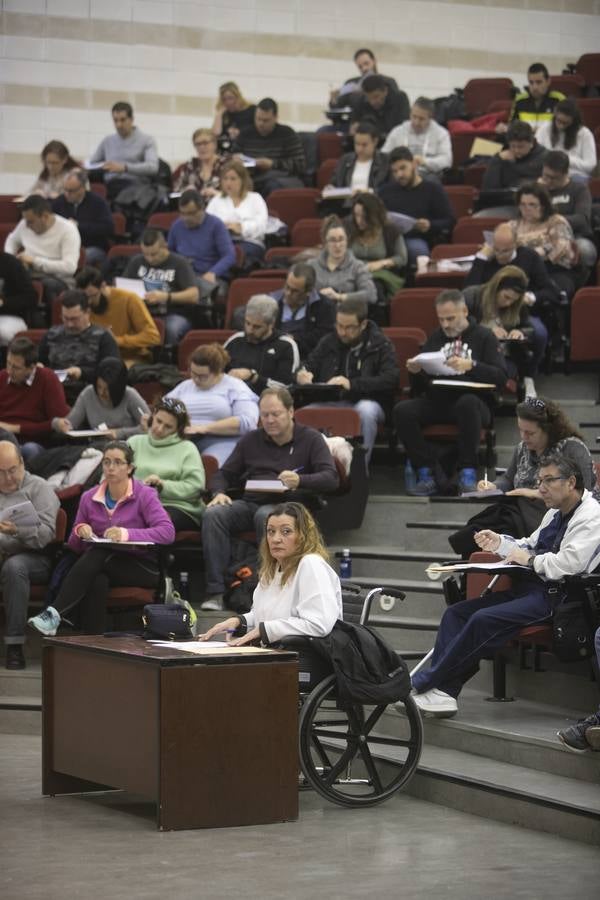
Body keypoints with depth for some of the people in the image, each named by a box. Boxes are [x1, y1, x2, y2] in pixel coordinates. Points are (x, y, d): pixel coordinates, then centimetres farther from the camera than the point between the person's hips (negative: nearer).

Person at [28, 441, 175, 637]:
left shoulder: (145, 495, -5)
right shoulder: (89, 498, 8)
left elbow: (168, 532, -19)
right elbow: (75, 546, 13)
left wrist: (127, 534, -32)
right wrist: (80, 532, -12)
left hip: (143, 568, -3)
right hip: (105, 567, 3)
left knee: (97, 554, -32)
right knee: (96, 581, -35)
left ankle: (54, 615, -38)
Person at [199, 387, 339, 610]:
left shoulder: (310, 439, 7)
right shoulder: (251, 440, 20)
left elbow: (331, 479, -5)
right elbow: (224, 474, 22)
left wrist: (300, 481, -25)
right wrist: (219, 493, -3)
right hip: (250, 502, 4)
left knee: (265, 516, -39)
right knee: (213, 514, -27)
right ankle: (215, 592, -32)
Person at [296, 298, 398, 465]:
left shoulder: (380, 345, 1)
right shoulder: (328, 342, 13)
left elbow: (391, 380, -12)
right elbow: (309, 365, 23)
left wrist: (352, 384, -25)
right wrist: (302, 374, -5)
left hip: (367, 402, -3)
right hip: (331, 403, 3)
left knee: (365, 410, -38)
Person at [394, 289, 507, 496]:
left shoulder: (484, 337, 10)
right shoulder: (435, 338, 22)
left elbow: (501, 377, -5)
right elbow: (420, 387, 19)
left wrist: (471, 366, -20)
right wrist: (416, 372, -4)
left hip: (473, 402, -4)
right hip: (436, 401, 4)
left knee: (467, 403, -39)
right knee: (402, 411, -24)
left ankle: (468, 473, -28)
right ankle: (429, 473, -19)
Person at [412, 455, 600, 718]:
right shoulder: (555, 514, 23)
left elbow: (569, 563, -21)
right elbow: (531, 547, 28)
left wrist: (530, 560, -9)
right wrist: (499, 543, 10)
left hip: (555, 597, -10)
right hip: (531, 588, 10)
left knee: (484, 619, -27)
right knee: (456, 612, -2)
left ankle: (427, 683, -20)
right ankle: (442, 693, -16)